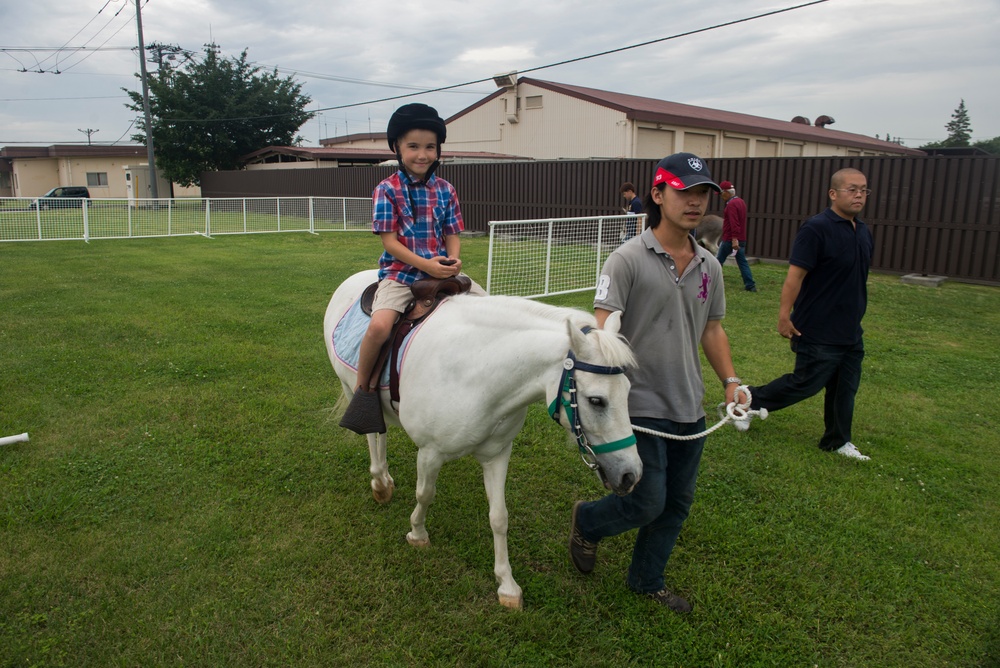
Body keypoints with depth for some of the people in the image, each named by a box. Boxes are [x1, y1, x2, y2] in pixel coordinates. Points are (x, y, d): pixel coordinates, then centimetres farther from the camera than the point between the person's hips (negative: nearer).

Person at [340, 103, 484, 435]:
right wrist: (424, 264, -21)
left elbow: (452, 235, 9)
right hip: (400, 272, -4)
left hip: (441, 271, 4)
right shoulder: (388, 190, -3)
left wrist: (453, 260, -13)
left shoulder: (445, 190, 8)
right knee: (379, 325, -28)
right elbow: (389, 241, -9)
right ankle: (363, 387, -3)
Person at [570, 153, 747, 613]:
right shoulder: (628, 259, -13)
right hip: (642, 408, -6)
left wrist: (730, 380, 5)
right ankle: (587, 522, 29)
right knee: (647, 503, -3)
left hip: (690, 410, 7)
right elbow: (603, 328, -19)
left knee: (677, 504, 15)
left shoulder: (709, 267, 7)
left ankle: (647, 582, 37)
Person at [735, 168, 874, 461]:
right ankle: (750, 401, 19)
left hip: (851, 331, 8)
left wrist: (857, 314, 21)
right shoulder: (816, 228, -17)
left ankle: (837, 441, 29)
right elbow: (795, 275, -21)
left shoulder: (864, 232, 9)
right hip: (818, 332, -8)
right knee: (805, 384, 0)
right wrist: (784, 315, -23)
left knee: (845, 389, 14)